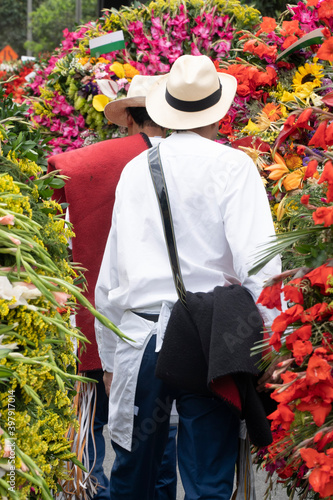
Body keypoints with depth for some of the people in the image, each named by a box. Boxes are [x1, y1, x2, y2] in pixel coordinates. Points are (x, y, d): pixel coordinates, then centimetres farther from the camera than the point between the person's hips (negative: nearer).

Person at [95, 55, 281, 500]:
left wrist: (109, 357, 24)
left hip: (138, 340, 4)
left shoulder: (135, 170, 11)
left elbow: (109, 276, 16)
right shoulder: (233, 166, -3)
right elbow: (258, 265, -11)